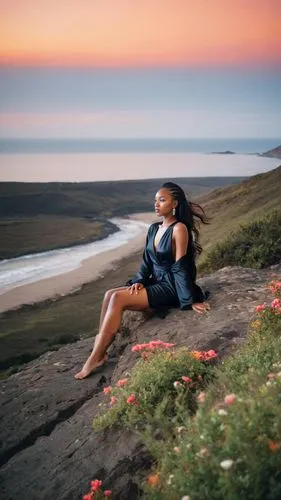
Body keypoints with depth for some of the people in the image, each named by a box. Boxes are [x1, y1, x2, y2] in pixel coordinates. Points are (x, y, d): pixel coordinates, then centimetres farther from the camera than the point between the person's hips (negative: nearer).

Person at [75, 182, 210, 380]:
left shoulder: (179, 228, -13)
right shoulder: (154, 228, 11)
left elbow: (180, 267, -16)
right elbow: (147, 261, 12)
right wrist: (139, 280, -5)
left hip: (170, 288, -8)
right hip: (155, 283, 8)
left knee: (118, 299, -22)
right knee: (110, 295, -12)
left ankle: (95, 358, -18)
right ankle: (100, 350, -14)